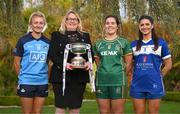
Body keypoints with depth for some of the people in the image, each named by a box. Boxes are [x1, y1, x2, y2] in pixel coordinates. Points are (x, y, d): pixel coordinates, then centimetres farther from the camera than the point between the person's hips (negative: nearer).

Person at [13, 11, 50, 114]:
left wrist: (47, 77, 9)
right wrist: (23, 76, 5)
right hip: (26, 82, -3)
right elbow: (17, 62, 0)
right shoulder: (23, 41, -4)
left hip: (42, 83, 3)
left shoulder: (47, 42, 6)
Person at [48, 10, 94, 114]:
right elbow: (52, 54, -3)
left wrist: (89, 62, -10)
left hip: (80, 77, 3)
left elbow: (91, 54, 12)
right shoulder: (57, 35, 8)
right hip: (61, 76, -2)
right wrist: (63, 64, -20)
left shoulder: (85, 36, 16)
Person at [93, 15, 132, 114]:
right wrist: (105, 73, 8)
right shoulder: (98, 44, 12)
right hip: (101, 82, 2)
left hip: (118, 82, -2)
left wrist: (120, 75, 6)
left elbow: (128, 64, 5)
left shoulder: (124, 42, 5)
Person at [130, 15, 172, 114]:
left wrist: (158, 76, 0)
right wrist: (132, 77, 5)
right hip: (137, 85, 2)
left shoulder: (161, 43, 4)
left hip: (154, 85, -2)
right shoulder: (134, 44, 10)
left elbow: (168, 64, 6)